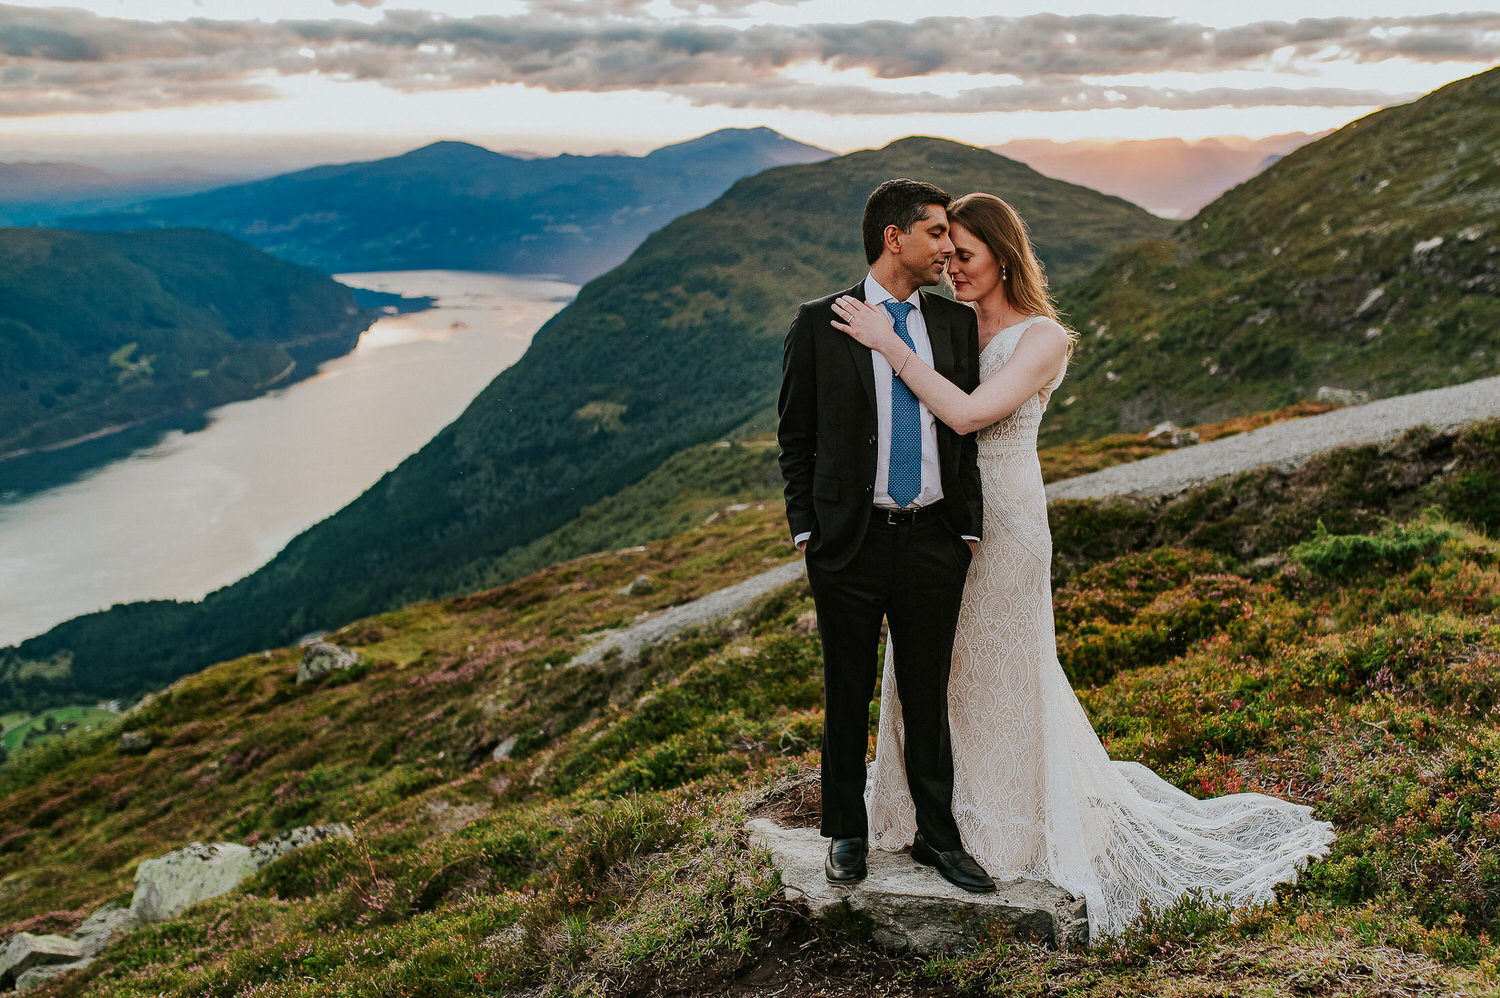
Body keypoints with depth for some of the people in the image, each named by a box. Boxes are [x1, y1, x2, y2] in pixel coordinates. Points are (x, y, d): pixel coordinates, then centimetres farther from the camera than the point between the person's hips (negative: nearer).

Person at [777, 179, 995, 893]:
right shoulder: (821, 324, -2)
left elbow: (970, 430, 10)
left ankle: (936, 834, 27)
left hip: (934, 540, 3)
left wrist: (968, 527, 5)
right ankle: (847, 834, 27)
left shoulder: (956, 323, 7)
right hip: (850, 541, -2)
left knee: (928, 695, 12)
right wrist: (805, 530, -3)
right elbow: (795, 435, 2)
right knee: (848, 698, 10)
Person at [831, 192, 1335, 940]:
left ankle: (1020, 825, 29)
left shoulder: (1042, 338, -14)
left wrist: (888, 344, -27)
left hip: (1001, 521, -6)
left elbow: (968, 414, -28)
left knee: (999, 671, 8)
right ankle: (944, 807, 35)